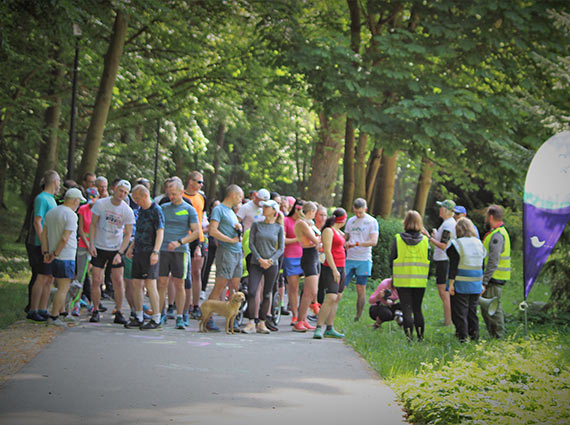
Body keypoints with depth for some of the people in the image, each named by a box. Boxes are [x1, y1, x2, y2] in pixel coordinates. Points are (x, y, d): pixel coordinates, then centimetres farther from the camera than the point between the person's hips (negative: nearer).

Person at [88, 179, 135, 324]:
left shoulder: (127, 211, -6)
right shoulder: (100, 204, -6)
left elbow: (128, 234, -3)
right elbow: (93, 224, 1)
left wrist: (120, 253, -12)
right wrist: (91, 244, -8)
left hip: (116, 249, 1)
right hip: (99, 247, 0)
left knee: (118, 281, -2)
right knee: (96, 280, -3)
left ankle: (118, 313, 8)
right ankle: (95, 311, 9)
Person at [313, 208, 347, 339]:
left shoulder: (338, 231, 17)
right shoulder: (328, 231, -9)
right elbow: (327, 251, -17)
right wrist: (334, 270, -21)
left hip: (340, 268, 9)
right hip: (331, 268, -9)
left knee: (337, 299, 8)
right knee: (331, 298, -17)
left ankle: (329, 329, 10)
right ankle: (318, 329, -17)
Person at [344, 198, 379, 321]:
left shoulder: (372, 222, -2)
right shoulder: (351, 221, 13)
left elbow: (374, 242, -12)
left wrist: (356, 243, -21)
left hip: (363, 260, -4)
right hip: (349, 259, 4)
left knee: (361, 290, 0)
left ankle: (358, 318, 6)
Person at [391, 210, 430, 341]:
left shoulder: (398, 239, -6)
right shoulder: (425, 240, -2)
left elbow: (392, 260, 0)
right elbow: (428, 261, 4)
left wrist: (394, 276, 15)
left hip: (402, 281, -2)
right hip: (420, 281, 2)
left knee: (406, 310, 1)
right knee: (417, 309, 14)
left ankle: (409, 336, -8)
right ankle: (420, 336, 13)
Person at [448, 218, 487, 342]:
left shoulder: (456, 244, -12)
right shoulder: (479, 243, 8)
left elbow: (453, 266, -15)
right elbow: (481, 265, 13)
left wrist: (451, 283, -12)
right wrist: (482, 284, 19)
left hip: (461, 285, -6)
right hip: (476, 285, 6)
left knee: (459, 311, 0)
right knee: (472, 310, 17)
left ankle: (462, 336, -2)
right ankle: (474, 335, 19)